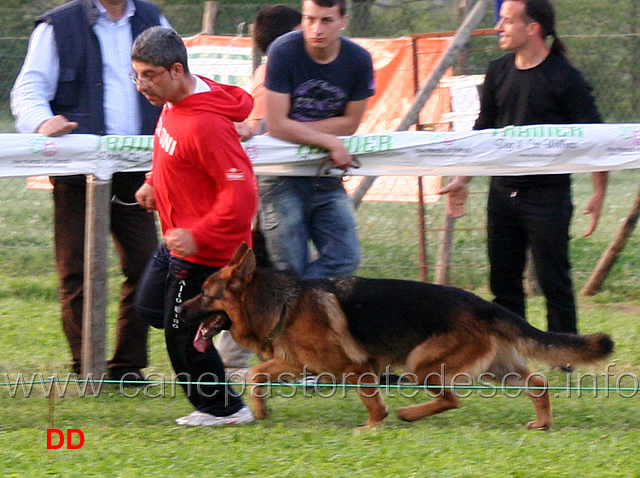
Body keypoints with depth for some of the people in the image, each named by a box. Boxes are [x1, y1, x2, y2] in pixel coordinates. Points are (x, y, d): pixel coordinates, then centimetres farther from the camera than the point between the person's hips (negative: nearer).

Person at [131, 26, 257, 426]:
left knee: (182, 333, 0)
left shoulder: (206, 125, -29)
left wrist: (199, 236, -31)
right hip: (180, 238, 10)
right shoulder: (174, 104, 2)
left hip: (204, 249, -10)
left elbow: (240, 191, -30)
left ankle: (223, 409, 15)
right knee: (151, 307, 18)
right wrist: (155, 183, 12)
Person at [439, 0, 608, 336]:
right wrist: (462, 180, 13)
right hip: (503, 192, 6)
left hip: (547, 194, -6)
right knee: (503, 282, 9)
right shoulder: (498, 73, 8)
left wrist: (599, 193, -17)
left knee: (553, 281, -3)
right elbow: (482, 131, 19)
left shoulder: (564, 78, -9)